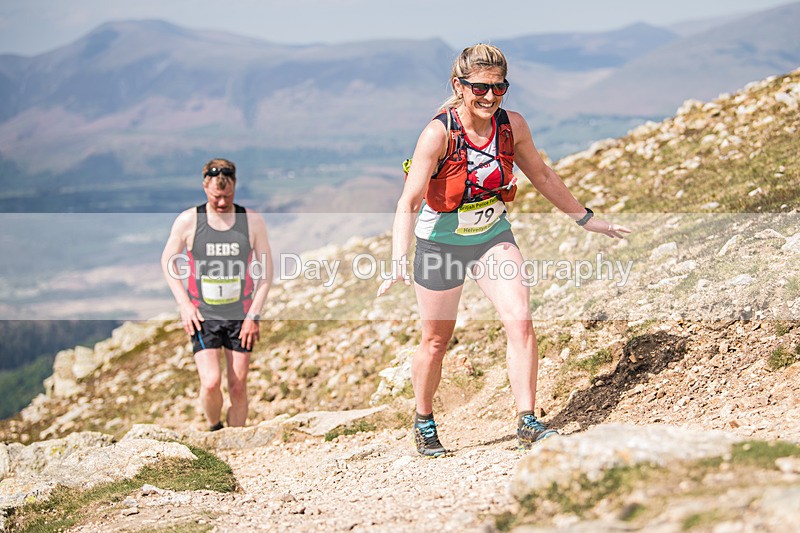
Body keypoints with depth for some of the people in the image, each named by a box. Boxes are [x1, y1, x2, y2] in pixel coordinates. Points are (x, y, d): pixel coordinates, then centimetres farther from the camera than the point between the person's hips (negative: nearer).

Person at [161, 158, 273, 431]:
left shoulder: (252, 221, -4)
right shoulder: (188, 221, -6)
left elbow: (266, 271, 1)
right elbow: (167, 260, 6)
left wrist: (253, 316, -6)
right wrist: (184, 304, -4)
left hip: (239, 315, 1)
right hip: (203, 316, -1)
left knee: (238, 387, 4)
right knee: (211, 382, -14)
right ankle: (215, 429, 15)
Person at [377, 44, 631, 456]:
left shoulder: (512, 125, -13)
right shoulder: (439, 134, -26)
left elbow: (542, 176, 4)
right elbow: (409, 201, -31)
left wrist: (587, 219, 10)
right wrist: (398, 264, -43)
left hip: (493, 235, 3)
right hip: (440, 241, -3)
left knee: (520, 321, -16)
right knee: (436, 341, 10)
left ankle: (527, 423, -11)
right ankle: (423, 422, 33)